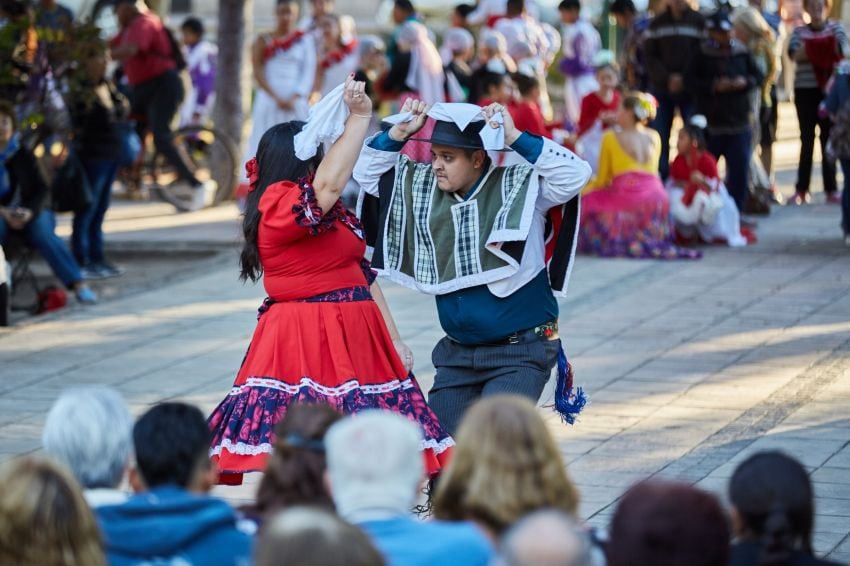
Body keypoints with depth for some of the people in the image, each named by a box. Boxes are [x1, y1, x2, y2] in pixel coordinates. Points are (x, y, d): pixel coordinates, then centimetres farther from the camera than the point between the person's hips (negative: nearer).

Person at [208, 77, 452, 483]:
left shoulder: (335, 214, 19)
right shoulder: (277, 205, -10)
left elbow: (365, 276, 21)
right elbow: (328, 183, -27)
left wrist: (394, 341, 16)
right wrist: (359, 117, -19)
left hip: (356, 342, 9)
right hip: (301, 342, -9)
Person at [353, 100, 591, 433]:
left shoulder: (518, 188, -12)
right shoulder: (423, 187, 4)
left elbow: (576, 174, -25)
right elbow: (367, 172, 10)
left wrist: (515, 138, -28)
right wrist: (400, 133, -6)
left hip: (521, 352, -6)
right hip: (458, 352, 6)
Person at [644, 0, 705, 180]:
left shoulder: (699, 21, 1)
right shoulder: (657, 23, 8)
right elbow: (650, 56, 3)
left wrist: (684, 80, -15)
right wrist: (667, 78, -11)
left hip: (690, 91, -2)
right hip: (661, 89, 2)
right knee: (659, 140, 1)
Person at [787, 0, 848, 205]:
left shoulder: (836, 27, 8)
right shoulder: (799, 31, 9)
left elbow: (844, 48, -11)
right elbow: (794, 54, -10)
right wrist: (813, 49, -28)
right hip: (805, 90, 1)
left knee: (828, 139, 0)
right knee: (806, 140, 2)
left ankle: (831, 190, 4)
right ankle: (801, 189, 6)